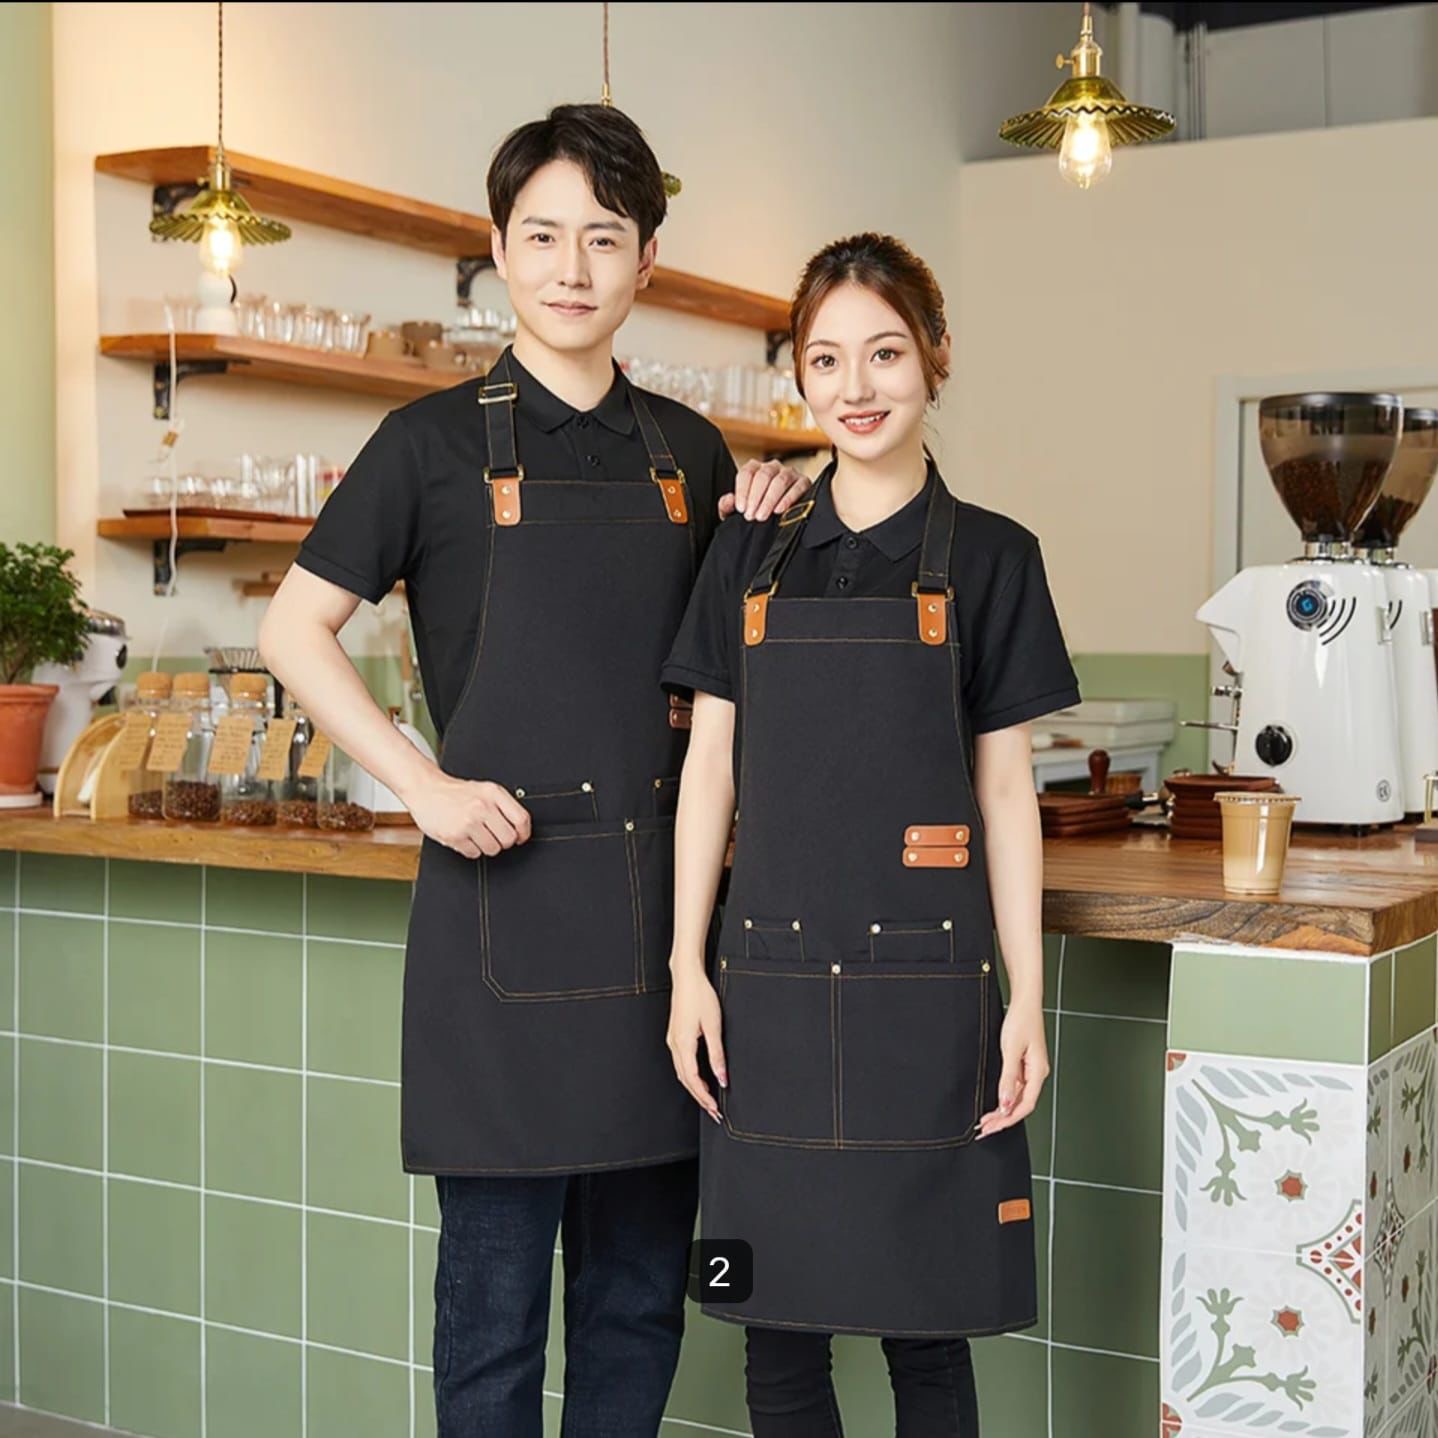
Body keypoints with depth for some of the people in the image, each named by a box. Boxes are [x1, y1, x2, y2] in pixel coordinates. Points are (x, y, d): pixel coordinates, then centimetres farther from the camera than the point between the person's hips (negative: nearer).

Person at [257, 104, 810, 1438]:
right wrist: (425, 785, -10)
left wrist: (764, 542, 1)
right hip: (504, 889, -4)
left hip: (657, 887, 4)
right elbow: (294, 628, 0)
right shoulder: (437, 441, 0)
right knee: (494, 1283, 4)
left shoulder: (689, 453, 11)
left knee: (643, 1281, 13)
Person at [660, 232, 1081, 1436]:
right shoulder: (751, 556, 8)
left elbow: (1007, 791, 2)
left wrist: (1027, 998, -2)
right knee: (780, 1332, 10)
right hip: (773, 977, 2)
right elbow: (710, 768, 8)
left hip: (923, 985, -2)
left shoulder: (989, 558, 2)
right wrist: (689, 965, 2)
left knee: (925, 1332, 7)